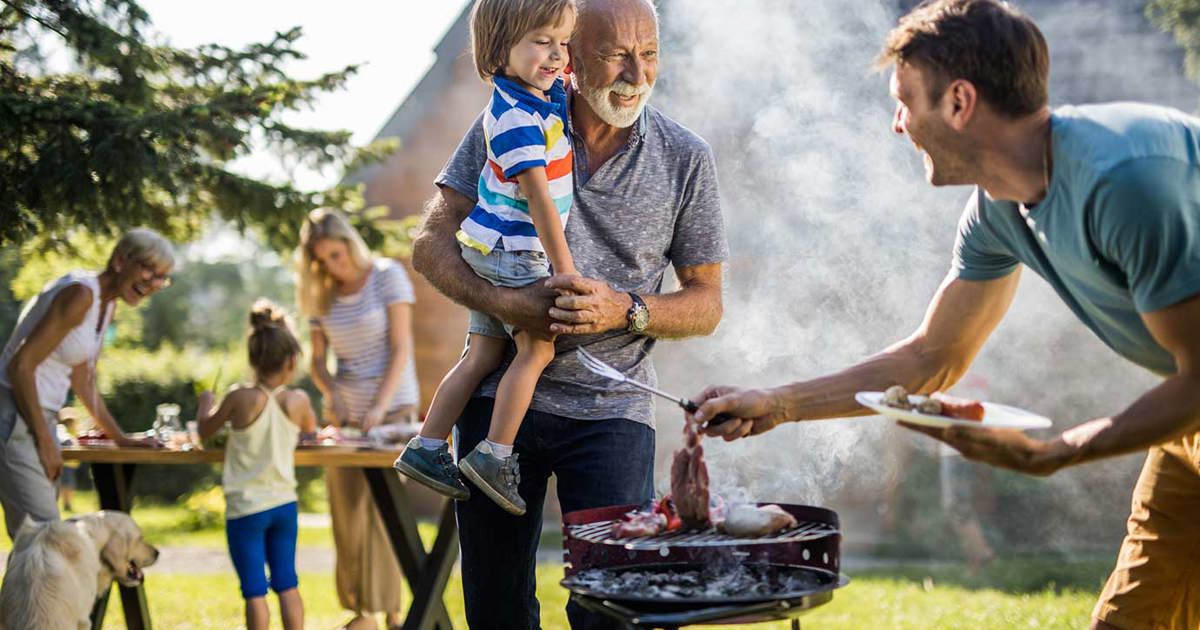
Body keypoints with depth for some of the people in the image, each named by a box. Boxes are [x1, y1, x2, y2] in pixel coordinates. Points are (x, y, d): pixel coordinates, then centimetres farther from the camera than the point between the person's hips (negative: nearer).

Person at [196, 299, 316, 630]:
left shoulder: (240, 399, -15)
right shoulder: (298, 400, -7)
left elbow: (205, 431, 2)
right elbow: (310, 428, 16)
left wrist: (205, 403, 21)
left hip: (246, 507, -3)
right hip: (285, 503, 3)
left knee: (254, 590, 1)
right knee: (287, 583, 14)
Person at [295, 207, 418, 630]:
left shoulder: (387, 276, -5)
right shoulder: (321, 294, 8)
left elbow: (402, 347, -11)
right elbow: (317, 359, 9)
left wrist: (380, 406, -21)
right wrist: (330, 392, -12)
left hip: (393, 410, -5)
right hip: (346, 415, 5)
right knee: (347, 512, 1)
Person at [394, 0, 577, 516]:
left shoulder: (551, 92, 5)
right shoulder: (516, 120, -23)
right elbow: (538, 197, -25)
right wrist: (565, 268, -24)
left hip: (489, 251, 9)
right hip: (511, 250, -9)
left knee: (482, 355, 11)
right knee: (538, 349, -5)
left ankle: (426, 449, 15)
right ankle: (495, 457, -2)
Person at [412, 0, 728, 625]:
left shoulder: (685, 158, 0)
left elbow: (706, 302, 4)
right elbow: (431, 244, -1)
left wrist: (625, 310, -16)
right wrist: (502, 302, -19)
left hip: (611, 409, -1)